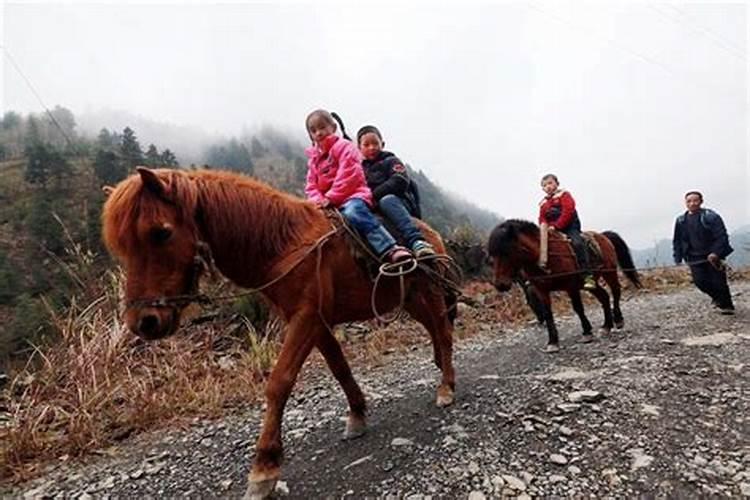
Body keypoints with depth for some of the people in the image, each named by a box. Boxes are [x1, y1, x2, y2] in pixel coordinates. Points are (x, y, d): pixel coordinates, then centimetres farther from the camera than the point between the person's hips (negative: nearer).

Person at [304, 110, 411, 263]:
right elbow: (311, 187, 16)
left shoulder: (344, 146, 3)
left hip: (352, 195, -7)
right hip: (327, 204, 7)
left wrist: (331, 198, -15)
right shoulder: (313, 158, 22)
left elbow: (348, 176, -10)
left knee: (353, 212, -37)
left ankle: (391, 250, -43)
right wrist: (318, 200, -7)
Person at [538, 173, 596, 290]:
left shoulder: (564, 195, 2)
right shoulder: (543, 203, 18)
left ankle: (588, 276, -29)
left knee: (577, 244, -29)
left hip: (569, 227, -6)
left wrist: (556, 225, -19)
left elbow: (568, 211, -11)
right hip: (551, 231, 6)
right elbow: (542, 219, 14)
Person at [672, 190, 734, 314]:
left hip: (712, 256, -4)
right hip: (694, 259, 4)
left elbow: (721, 236, -13)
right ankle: (719, 298, 27)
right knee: (700, 281, -1)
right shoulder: (681, 220, 4)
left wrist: (716, 253, -24)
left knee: (718, 281, -1)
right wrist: (678, 258, 5)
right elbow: (677, 241, 11)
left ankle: (727, 306, 20)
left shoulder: (711, 217, -9)